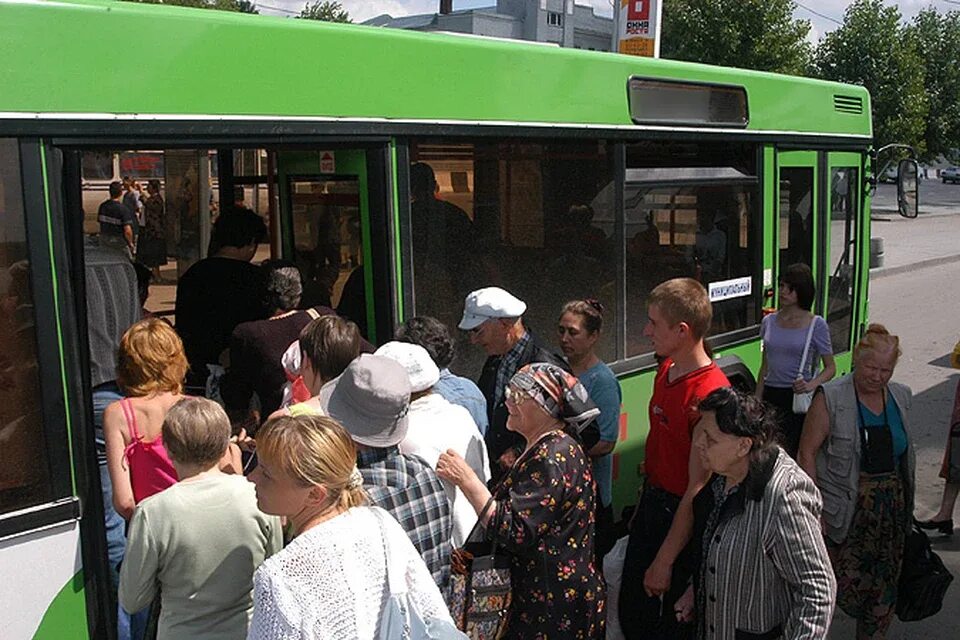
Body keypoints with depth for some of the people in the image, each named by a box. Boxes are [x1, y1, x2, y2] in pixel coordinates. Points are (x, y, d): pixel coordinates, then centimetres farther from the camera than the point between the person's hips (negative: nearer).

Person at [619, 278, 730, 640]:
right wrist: (642, 508, 15)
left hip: (681, 516, -8)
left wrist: (665, 561, -19)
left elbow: (698, 488, -24)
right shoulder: (666, 370, 1)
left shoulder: (708, 394, -27)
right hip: (651, 502, 8)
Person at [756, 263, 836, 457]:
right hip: (771, 397, 4)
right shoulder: (769, 322, 10)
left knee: (795, 454, -6)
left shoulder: (816, 325, -2)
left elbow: (830, 367, 1)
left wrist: (812, 385, -19)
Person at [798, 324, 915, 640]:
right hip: (846, 509, -5)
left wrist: (906, 504, 15)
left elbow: (905, 455, 16)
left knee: (884, 590, 11)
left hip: (892, 509, 5)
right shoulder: (831, 398, -11)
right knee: (845, 584, -5)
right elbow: (807, 453, -11)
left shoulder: (901, 397, 6)